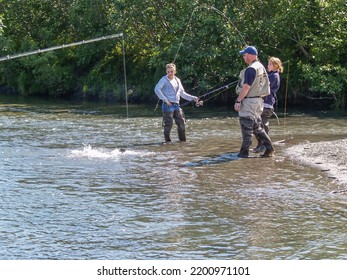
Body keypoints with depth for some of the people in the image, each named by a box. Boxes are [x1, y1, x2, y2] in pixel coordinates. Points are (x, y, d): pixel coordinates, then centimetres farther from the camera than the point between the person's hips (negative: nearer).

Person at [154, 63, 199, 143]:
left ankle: (183, 140, 14)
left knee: (181, 123, 5)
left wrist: (193, 98, 16)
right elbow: (157, 89, -15)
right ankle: (167, 141, 4)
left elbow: (182, 93, 25)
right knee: (168, 125, -6)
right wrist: (165, 99, -20)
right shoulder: (164, 79, -2)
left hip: (176, 105, 6)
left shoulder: (177, 80, 18)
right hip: (168, 105, -6)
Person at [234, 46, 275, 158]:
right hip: (258, 100, 9)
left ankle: (244, 152, 3)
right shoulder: (261, 67, 13)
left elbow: (246, 87, -22)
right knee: (257, 126, 15)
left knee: (246, 127, -2)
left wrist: (238, 100, -18)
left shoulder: (251, 69, -17)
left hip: (249, 101, -9)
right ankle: (269, 148, 11)